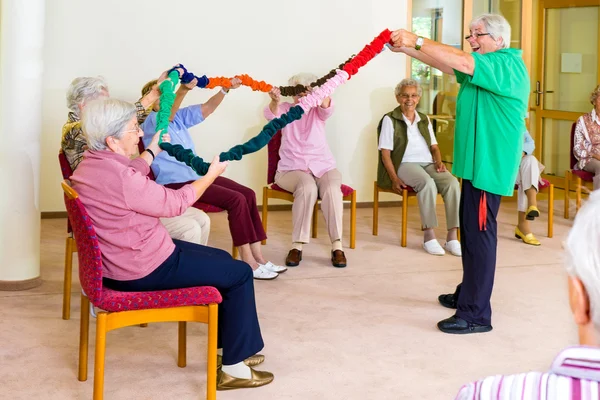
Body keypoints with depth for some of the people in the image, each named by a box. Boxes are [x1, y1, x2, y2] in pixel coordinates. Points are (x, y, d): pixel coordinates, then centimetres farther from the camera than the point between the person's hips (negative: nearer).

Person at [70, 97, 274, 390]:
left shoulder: (92, 163, 1)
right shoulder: (117, 177, -30)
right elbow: (175, 203, -18)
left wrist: (153, 149, 30)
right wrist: (212, 174, -5)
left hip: (120, 257, 10)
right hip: (142, 269, -10)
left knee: (223, 260, 21)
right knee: (239, 273, -2)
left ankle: (231, 346, 29)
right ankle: (233, 368, 6)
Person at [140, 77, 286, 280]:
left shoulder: (178, 116, 15)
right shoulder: (151, 122, -10)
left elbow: (207, 109, 10)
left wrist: (225, 89, -8)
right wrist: (183, 90, -50)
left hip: (198, 174, 9)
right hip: (176, 183, -9)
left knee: (248, 194, -6)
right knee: (236, 199, -21)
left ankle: (258, 257, -5)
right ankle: (249, 263, -16)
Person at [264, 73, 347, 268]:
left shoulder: (317, 111, 9)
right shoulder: (285, 109, 7)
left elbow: (327, 108, -16)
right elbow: (271, 114, -17)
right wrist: (275, 101, -42)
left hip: (323, 166, 2)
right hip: (292, 169, -2)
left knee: (332, 188, -32)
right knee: (307, 187, -35)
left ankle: (337, 246, -30)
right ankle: (297, 246, -31)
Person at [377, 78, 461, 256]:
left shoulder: (424, 120, 19)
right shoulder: (390, 120, 3)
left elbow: (434, 147, 21)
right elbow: (385, 153, -3)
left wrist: (439, 161, -2)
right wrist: (394, 178, -15)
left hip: (428, 163, 5)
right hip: (405, 164, -5)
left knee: (452, 182, -27)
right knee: (428, 183, -38)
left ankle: (452, 237, -29)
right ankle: (429, 235, -33)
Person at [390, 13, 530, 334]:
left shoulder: (508, 64, -12)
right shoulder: (483, 68, 19)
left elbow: (461, 62, -24)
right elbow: (445, 64, 13)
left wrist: (416, 41, -22)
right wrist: (404, 48, 1)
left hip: (488, 164, -10)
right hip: (476, 162, 10)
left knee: (479, 234, -9)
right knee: (470, 233, 17)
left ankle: (475, 315, -7)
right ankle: (467, 295, 30)